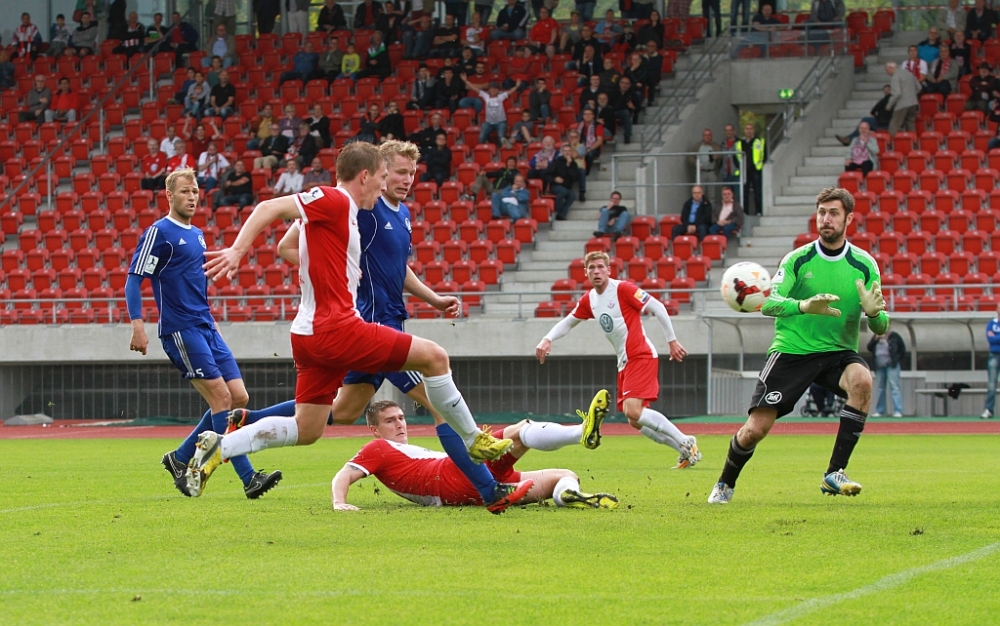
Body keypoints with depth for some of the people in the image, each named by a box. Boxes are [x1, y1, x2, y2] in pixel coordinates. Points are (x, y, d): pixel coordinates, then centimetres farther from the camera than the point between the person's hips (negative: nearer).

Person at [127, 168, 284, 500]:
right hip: (180, 330, -8)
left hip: (205, 328, 8)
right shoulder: (160, 232, -6)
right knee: (221, 397, -14)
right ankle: (249, 478, -15)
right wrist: (137, 325, -20)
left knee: (238, 398, 1)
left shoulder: (197, 235, 18)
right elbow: (133, 279, -10)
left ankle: (180, 458, 13)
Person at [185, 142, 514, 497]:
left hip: (311, 334, 10)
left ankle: (217, 448, 7)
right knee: (435, 357, -5)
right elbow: (270, 208, -17)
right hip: (334, 328, -10)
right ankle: (472, 441, 8)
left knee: (306, 430, 12)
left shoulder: (343, 211, 18)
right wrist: (237, 250, -28)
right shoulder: (334, 201, -10)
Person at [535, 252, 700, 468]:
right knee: (635, 420, 3)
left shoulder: (623, 289, -12)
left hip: (641, 357, -8)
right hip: (624, 363, 8)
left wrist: (672, 341, -13)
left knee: (633, 411, -23)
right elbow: (568, 322, 23)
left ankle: (686, 443, -13)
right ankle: (686, 451, 11)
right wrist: (547, 339, 7)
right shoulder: (589, 300, 10)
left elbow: (657, 308, -13)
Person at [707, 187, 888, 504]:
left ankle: (835, 474, -24)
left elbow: (880, 328, -2)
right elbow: (768, 303, -18)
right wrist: (804, 306, -37)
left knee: (862, 380, -32)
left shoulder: (864, 265, -3)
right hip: (791, 350, -1)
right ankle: (725, 485, 23)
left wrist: (874, 314, -28)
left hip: (838, 352, 1)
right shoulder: (798, 259, -6)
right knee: (756, 429, -8)